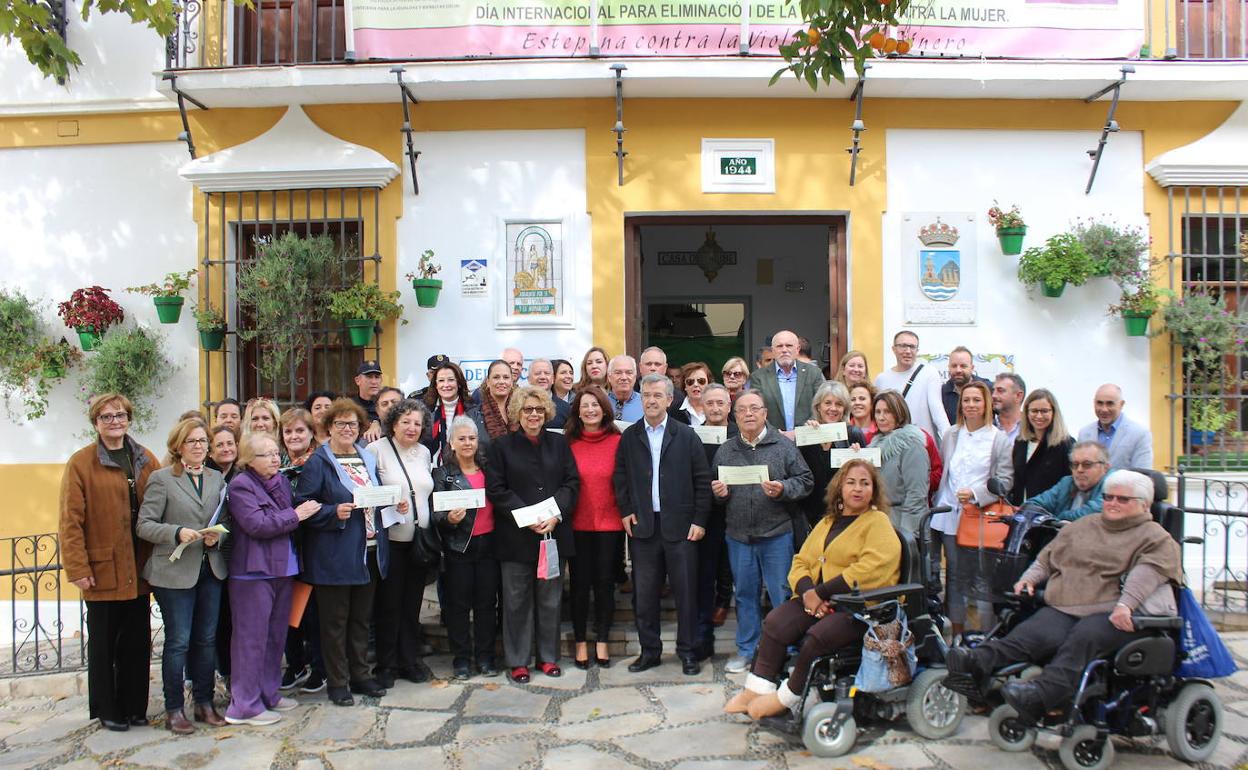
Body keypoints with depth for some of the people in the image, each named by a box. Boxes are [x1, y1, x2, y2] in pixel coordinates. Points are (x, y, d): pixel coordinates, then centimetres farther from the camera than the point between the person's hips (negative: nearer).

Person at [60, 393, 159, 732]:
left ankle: (134, 707, 23)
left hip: (138, 570, 4)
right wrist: (77, 568, -13)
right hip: (102, 570, -4)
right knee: (103, 643, 9)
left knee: (137, 642, 11)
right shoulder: (80, 463, -5)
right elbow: (70, 520, -9)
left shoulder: (146, 461, 7)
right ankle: (107, 710, 22)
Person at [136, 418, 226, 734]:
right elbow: (144, 525, -7)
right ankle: (174, 710, 13)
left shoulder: (217, 478, 10)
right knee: (178, 642, 0)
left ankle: (204, 703, 23)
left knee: (207, 639, 11)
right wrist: (177, 533, -21)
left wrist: (218, 536, -5)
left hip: (211, 569, 5)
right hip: (174, 572, -5)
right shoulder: (161, 479, -4)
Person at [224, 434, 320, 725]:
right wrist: (295, 515, -15)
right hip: (254, 572, -8)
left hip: (282, 570, 8)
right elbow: (257, 525, -20)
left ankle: (269, 692, 27)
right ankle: (244, 705, 5)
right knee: (252, 637, -3)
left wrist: (304, 511, 4)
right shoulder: (241, 486, -10)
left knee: (276, 635, 15)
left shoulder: (281, 482, 14)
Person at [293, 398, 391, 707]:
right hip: (334, 554, -6)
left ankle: (361, 674, 27)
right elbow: (303, 506, -12)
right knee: (335, 620, 4)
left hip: (369, 551, 6)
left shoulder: (368, 458, 13)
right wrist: (334, 513, -25)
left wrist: (395, 505, 4)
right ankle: (337, 682, 15)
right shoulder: (317, 462, -7)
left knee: (361, 618, 15)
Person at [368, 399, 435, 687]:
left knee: (413, 602, 11)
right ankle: (386, 664, 16)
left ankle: (410, 660, 22)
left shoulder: (424, 452, 11)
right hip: (390, 538, -5)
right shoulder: (377, 450, -7)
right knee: (388, 603, 3)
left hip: (419, 539, 5)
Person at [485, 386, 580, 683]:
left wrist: (556, 515, -10)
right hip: (516, 536, -2)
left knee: (550, 598, 8)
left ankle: (548, 656, 21)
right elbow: (496, 489, -5)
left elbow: (572, 483, 5)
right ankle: (518, 661, 14)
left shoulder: (558, 443, 10)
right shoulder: (502, 446, 2)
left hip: (554, 532, 2)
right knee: (517, 599, 3)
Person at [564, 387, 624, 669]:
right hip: (578, 524, 0)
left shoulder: (617, 441, -2)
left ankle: (601, 641, 23)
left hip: (610, 524, 0)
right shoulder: (569, 443, -1)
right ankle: (581, 643, 22)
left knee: (605, 583, 9)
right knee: (580, 584, 8)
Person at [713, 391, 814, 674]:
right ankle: (747, 650, 24)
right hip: (738, 536, 3)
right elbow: (714, 486, 18)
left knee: (781, 595, 3)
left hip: (776, 534, -3)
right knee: (745, 594, 12)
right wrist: (718, 492, -4)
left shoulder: (784, 445, 0)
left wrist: (783, 489, -19)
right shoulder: (725, 450, 10)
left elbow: (805, 480, -3)